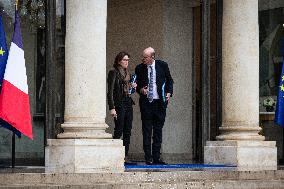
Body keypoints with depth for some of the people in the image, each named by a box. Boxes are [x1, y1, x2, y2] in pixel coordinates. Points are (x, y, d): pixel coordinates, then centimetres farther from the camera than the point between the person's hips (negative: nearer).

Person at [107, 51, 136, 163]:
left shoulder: (127, 73, 17)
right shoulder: (114, 73, -6)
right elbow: (110, 91, -11)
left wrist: (132, 87, 4)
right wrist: (112, 108, -17)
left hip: (128, 104, 8)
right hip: (119, 104, -8)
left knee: (127, 132, 5)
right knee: (118, 132, -9)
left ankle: (125, 156, 8)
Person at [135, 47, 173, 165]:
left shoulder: (162, 65, 1)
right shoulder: (139, 68, 2)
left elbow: (169, 80, 12)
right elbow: (137, 84, 11)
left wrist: (169, 93, -2)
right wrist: (140, 90, -10)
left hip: (159, 102, 1)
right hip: (146, 102, -1)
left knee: (158, 130, 5)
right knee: (147, 131, -2)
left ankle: (156, 157, 10)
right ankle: (148, 158, 1)